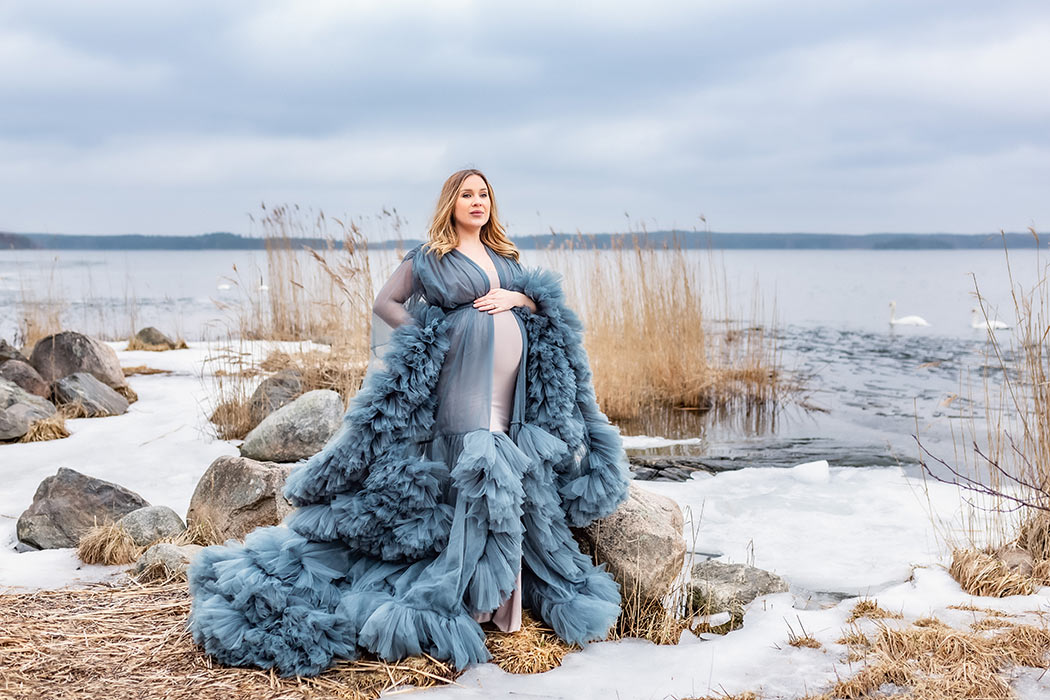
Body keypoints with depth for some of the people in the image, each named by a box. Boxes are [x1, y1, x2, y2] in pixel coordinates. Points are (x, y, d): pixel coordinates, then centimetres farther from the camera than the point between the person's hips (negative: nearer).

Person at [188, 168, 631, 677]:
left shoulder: (505, 257, 19)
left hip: (516, 387, 5)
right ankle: (465, 595, -2)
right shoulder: (429, 258, 5)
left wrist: (518, 299, -1)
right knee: (476, 475, -12)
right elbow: (386, 302, 5)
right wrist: (429, 340, -4)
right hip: (464, 384, -5)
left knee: (523, 480, 5)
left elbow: (543, 304, 20)